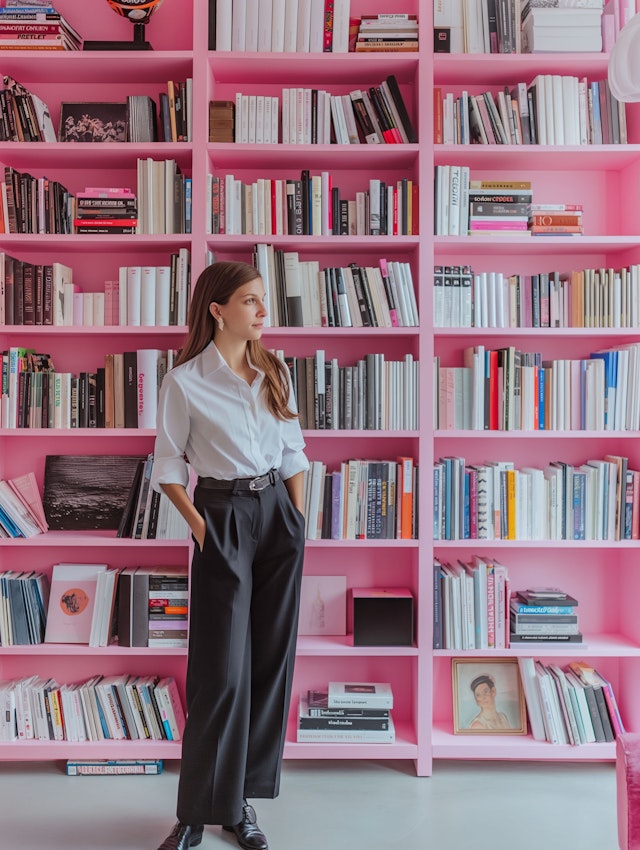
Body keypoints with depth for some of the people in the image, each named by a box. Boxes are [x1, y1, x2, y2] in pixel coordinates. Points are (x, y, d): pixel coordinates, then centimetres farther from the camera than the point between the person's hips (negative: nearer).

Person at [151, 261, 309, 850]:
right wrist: (198, 523, -10)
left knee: (271, 659, 9)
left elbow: (293, 454, 11)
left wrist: (298, 519, 5)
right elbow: (168, 465, 1)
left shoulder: (275, 373, 8)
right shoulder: (184, 382, -5)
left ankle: (243, 799, 27)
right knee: (221, 668, 0)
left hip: (278, 513, 5)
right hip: (222, 517, -4)